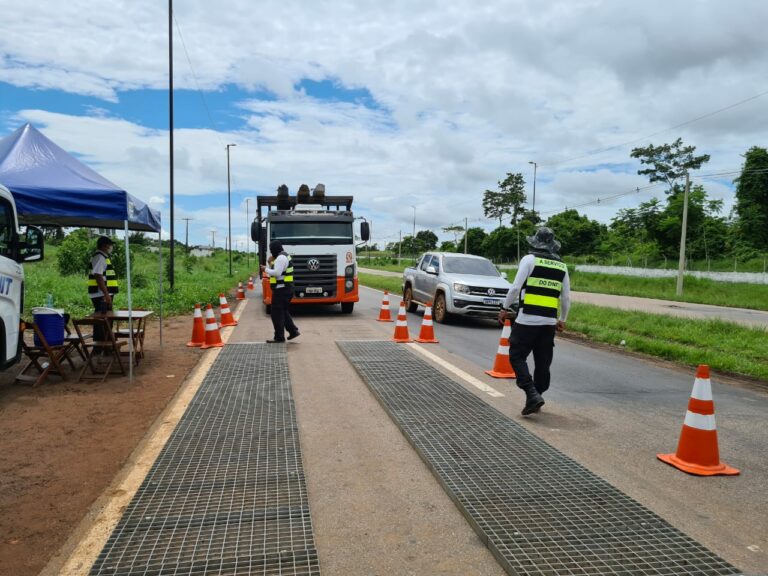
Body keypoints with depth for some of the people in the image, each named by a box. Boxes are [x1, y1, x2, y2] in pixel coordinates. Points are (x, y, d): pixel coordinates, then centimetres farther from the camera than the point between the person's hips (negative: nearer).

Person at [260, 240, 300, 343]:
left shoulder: (281, 258, -16)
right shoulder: (284, 256, 17)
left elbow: (277, 273, -25)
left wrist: (265, 269, -12)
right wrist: (271, 263, 8)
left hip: (281, 289, -11)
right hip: (286, 288, 11)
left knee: (277, 313, -5)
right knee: (283, 311, 19)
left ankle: (279, 337, -1)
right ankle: (293, 331, 18)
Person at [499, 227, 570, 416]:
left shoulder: (529, 259, -3)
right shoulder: (562, 267, 12)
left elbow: (516, 287, -9)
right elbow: (566, 298, 13)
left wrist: (505, 308, 2)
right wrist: (562, 320, 25)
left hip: (527, 319, -5)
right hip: (549, 322, 5)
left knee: (517, 357, 2)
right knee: (543, 362, 12)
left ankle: (532, 395, -11)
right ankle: (536, 397, 21)